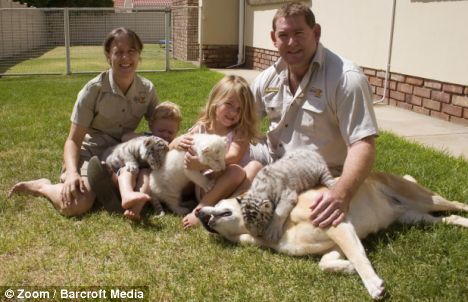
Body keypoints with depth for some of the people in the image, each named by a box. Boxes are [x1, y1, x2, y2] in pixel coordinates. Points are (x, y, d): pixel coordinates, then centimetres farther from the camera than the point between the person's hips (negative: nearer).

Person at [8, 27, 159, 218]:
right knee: (76, 205, -29)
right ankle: (43, 186, 5)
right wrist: (72, 173, -32)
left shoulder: (147, 90, -4)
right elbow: (73, 140, -13)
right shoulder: (94, 89, -15)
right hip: (91, 153, -3)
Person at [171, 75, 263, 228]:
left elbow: (233, 157, -18)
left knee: (255, 166, -28)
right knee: (235, 171, -28)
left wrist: (203, 164, -33)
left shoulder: (240, 132, 2)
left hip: (233, 186, 1)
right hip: (204, 186, -1)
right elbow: (169, 151, 11)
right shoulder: (201, 128, 7)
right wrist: (177, 142, -14)